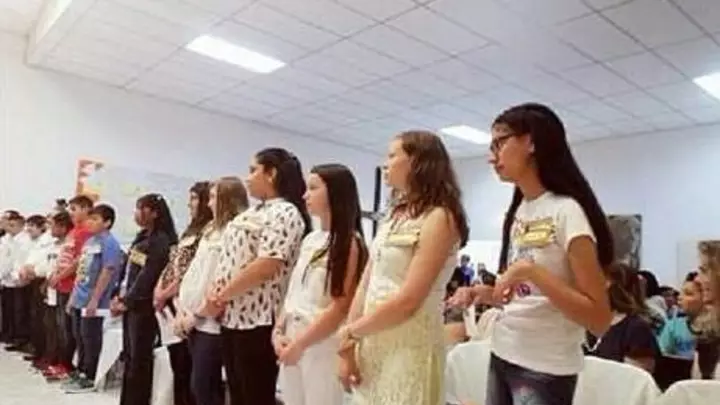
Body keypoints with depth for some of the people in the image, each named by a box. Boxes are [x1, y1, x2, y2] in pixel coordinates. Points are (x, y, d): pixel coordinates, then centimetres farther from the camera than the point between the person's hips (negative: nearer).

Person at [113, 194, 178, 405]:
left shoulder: (161, 240, -12)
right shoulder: (141, 237, 16)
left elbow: (148, 275, -17)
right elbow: (128, 269, 16)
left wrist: (126, 301, -15)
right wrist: (119, 296, 6)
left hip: (143, 305, -9)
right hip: (130, 303, 9)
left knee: (139, 360, -1)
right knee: (129, 357, 15)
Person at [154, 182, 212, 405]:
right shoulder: (191, 231, 18)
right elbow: (172, 263, 17)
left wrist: (165, 294, -10)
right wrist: (159, 289, 3)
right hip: (172, 304, 9)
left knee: (187, 368, -2)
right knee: (177, 366, 15)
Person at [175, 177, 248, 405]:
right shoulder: (210, 231, 16)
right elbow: (193, 270, 15)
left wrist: (199, 313, -11)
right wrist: (182, 308, 6)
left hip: (211, 321, -8)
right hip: (194, 319, 8)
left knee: (204, 386, -2)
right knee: (199, 385, 13)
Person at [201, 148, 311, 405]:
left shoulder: (285, 213, -11)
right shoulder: (254, 213, 17)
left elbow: (267, 265, -21)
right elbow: (230, 259, 17)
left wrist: (220, 297, -14)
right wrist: (215, 296, 0)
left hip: (259, 320, -9)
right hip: (232, 317, 9)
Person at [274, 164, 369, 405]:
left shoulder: (349, 243, -11)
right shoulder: (310, 240, 11)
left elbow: (340, 307, -16)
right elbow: (293, 291, 13)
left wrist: (300, 344, -13)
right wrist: (279, 331, 0)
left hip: (323, 345, -7)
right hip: (291, 342, 7)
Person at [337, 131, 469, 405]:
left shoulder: (439, 217, -12)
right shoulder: (394, 216, 11)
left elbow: (407, 301, -19)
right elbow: (366, 286, 8)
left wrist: (349, 332, -8)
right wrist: (348, 346, 2)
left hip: (410, 348, -7)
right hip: (372, 345, 7)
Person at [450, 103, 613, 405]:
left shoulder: (566, 212, -15)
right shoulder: (517, 212, 7)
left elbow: (599, 320, -18)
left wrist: (532, 271, -25)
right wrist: (482, 293, -1)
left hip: (545, 369, -6)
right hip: (502, 356, 7)